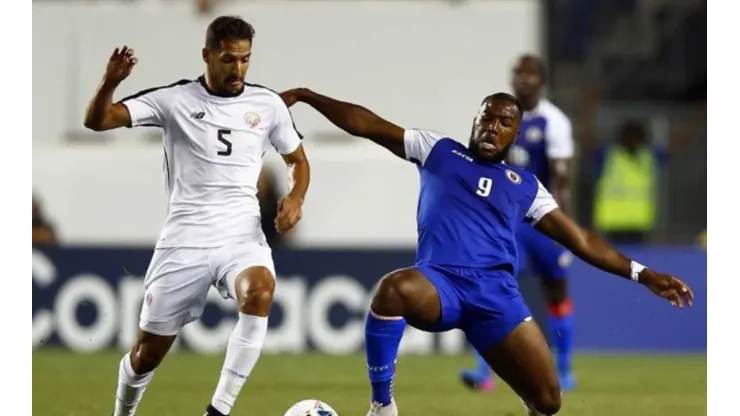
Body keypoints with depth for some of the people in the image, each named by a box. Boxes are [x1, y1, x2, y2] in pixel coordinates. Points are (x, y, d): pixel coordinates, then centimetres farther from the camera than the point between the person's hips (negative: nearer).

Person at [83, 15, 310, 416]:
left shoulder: (268, 105, 3)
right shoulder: (175, 100, -3)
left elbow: (298, 160, 17)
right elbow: (97, 121, -9)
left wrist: (295, 198, -4)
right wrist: (110, 82, -29)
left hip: (241, 233, 1)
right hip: (184, 238, -1)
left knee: (259, 291, -34)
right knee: (149, 350, 4)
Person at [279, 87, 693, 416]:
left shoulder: (526, 185, 22)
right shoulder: (438, 150, 18)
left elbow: (581, 239, 22)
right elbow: (365, 124, 17)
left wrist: (642, 274, 14)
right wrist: (305, 96, 12)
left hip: (497, 292, 2)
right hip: (440, 282, -2)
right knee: (393, 288, -40)